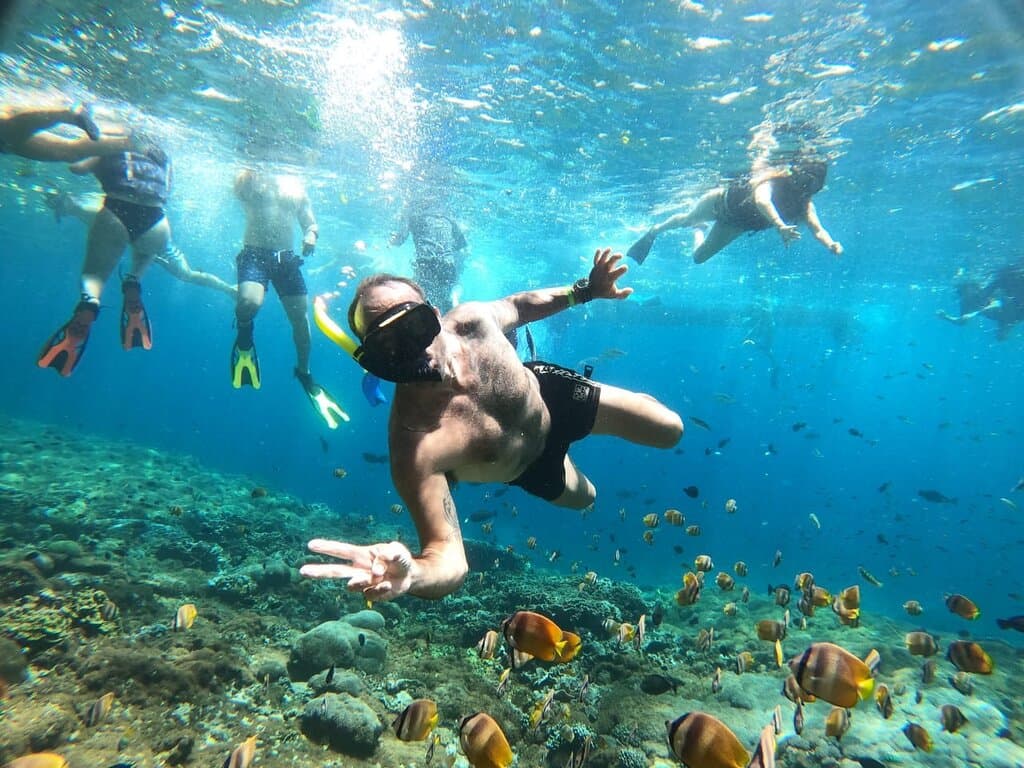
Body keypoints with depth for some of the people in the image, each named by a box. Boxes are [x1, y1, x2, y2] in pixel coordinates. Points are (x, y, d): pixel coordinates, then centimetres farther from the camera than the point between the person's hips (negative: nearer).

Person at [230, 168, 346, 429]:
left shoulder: (296, 185, 17)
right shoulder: (248, 177, 8)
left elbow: (311, 223, 17)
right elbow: (241, 191, -15)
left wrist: (311, 235, -4)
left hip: (286, 258, 3)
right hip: (255, 254, -3)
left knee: (301, 318, 0)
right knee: (249, 302, -31)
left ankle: (304, 373, 20)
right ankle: (244, 339, 4)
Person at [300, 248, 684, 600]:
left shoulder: (472, 319, -34)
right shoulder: (414, 445, -45)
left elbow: (519, 304, -9)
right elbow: (448, 558, -48)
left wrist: (585, 290, -13)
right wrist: (410, 574, -71)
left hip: (548, 390, 1)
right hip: (532, 470, 0)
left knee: (670, 431, 13)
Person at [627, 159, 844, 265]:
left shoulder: (804, 205, -24)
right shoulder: (772, 179, -39)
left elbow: (817, 230, -36)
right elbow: (761, 200, -61)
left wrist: (831, 245, -58)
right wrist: (780, 226, -78)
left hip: (736, 225, 5)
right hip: (724, 201, -5)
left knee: (699, 257, 16)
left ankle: (698, 232, 53)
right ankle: (654, 230, 49)